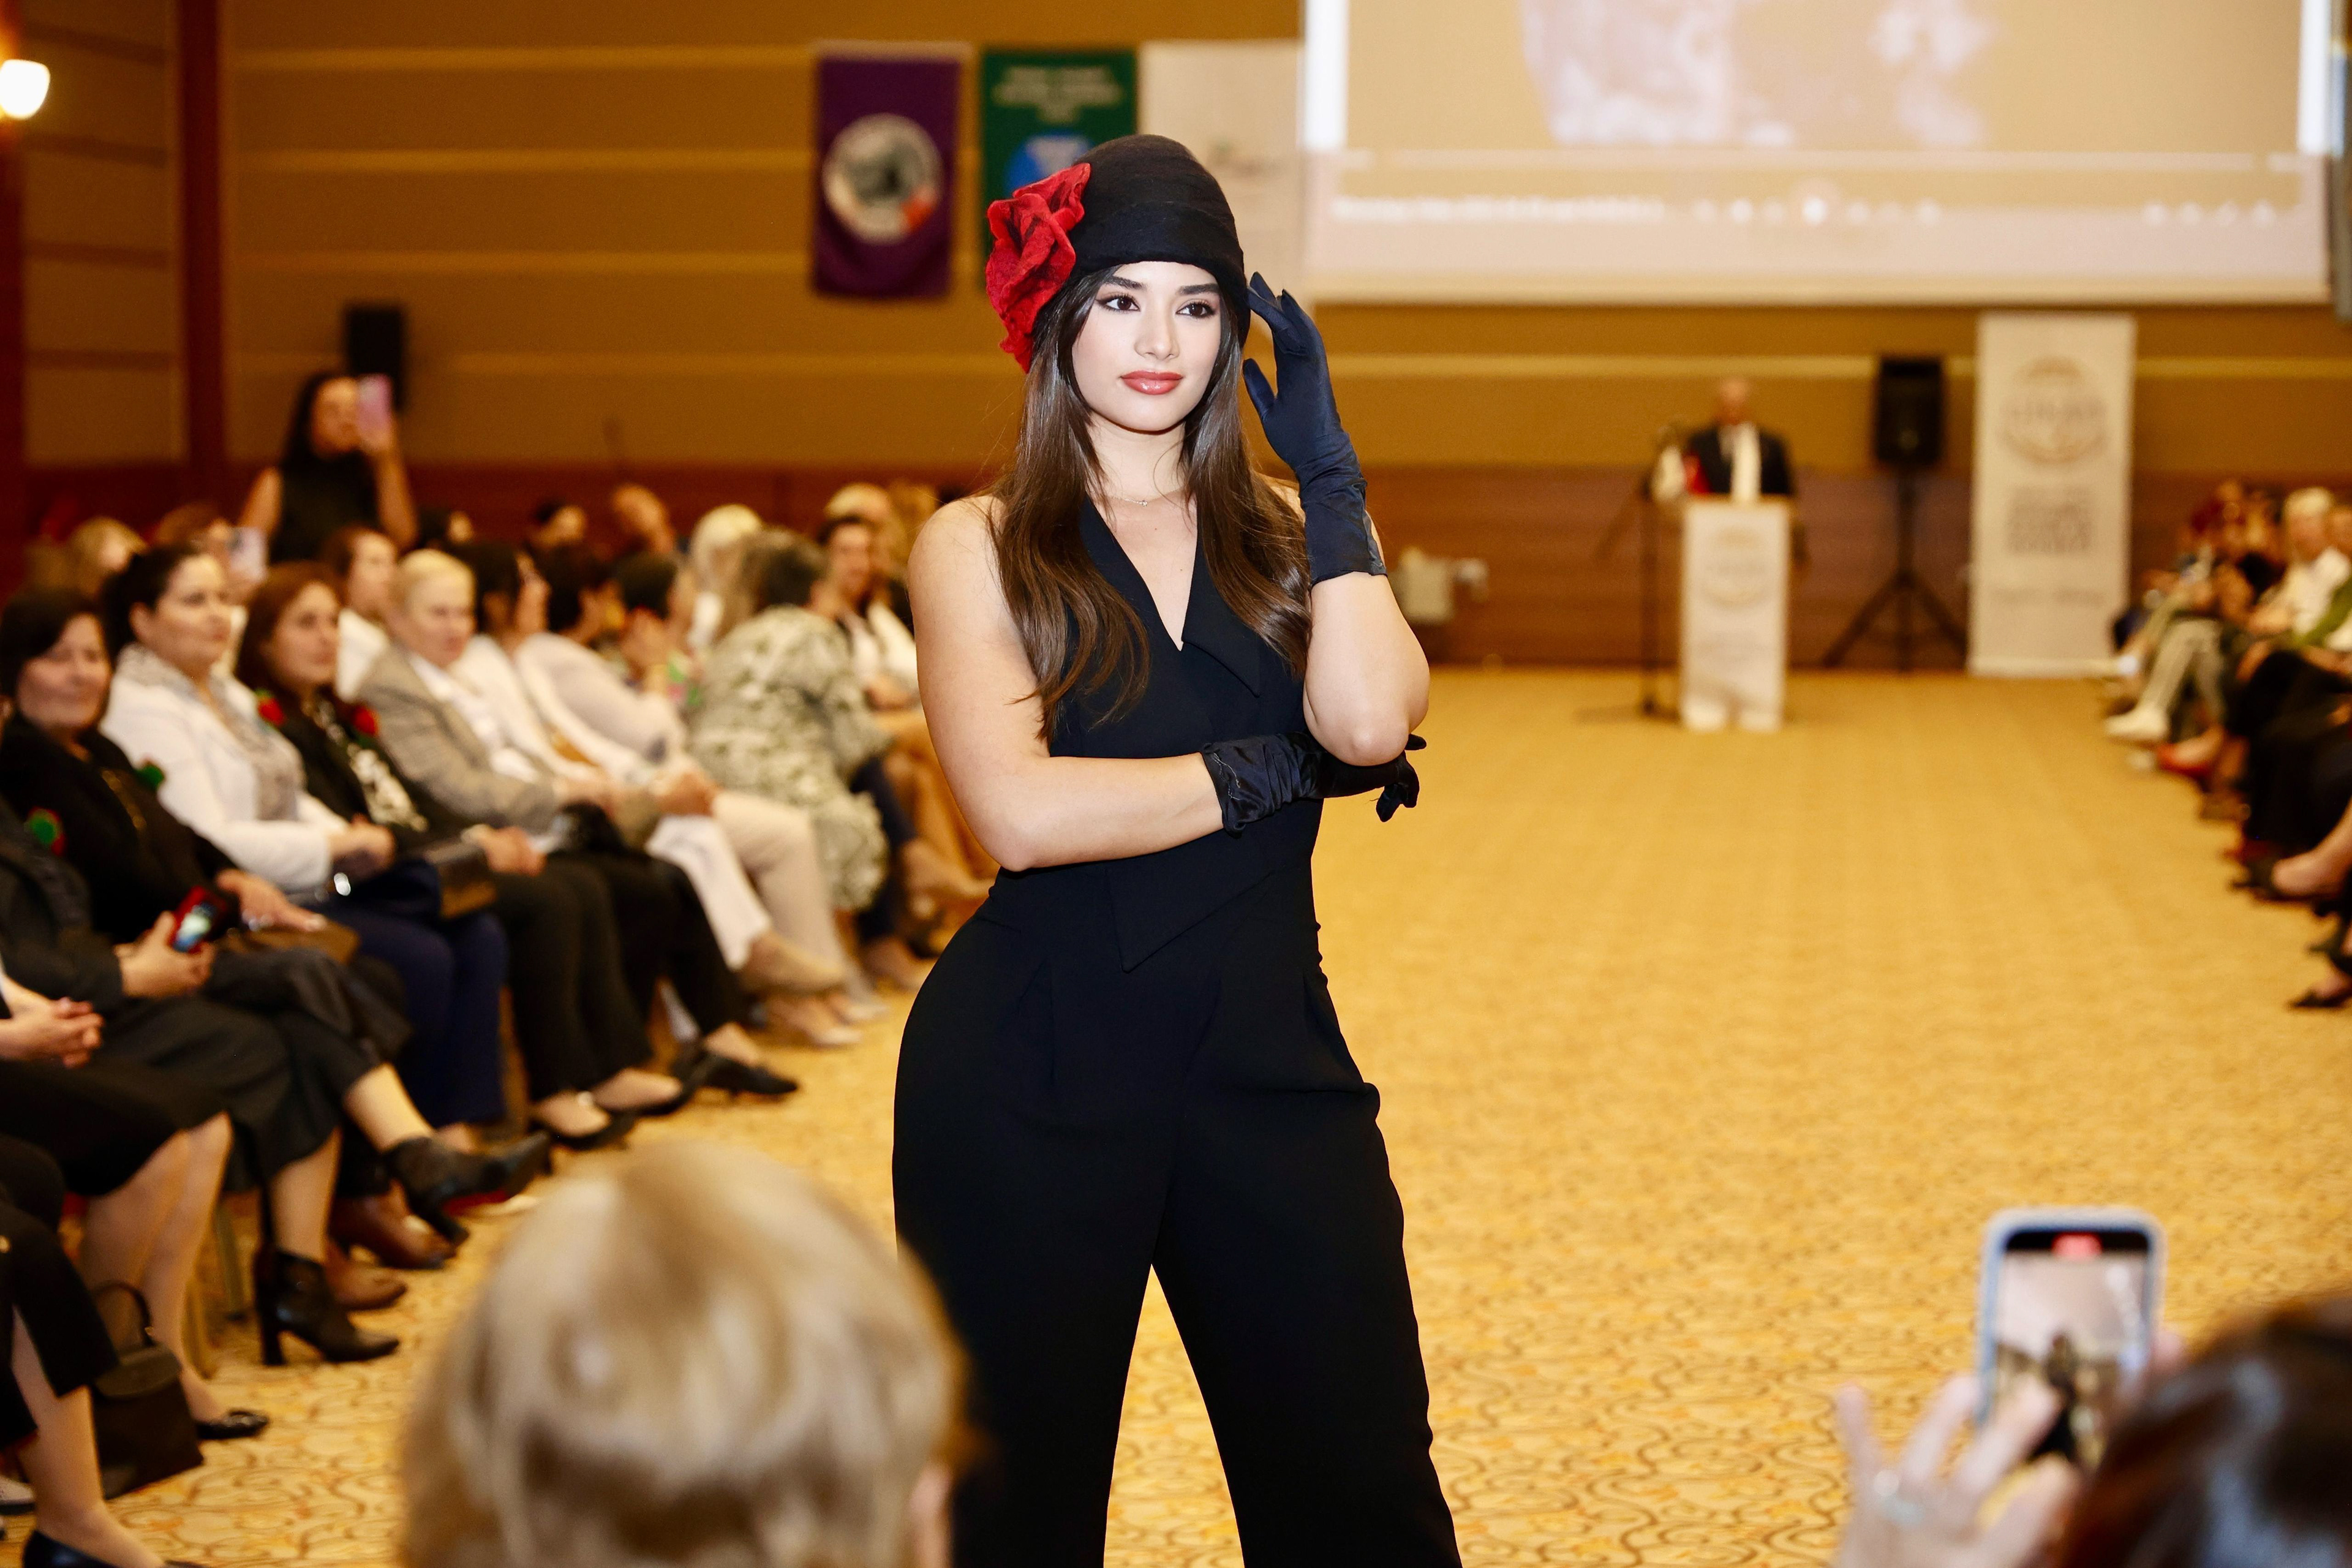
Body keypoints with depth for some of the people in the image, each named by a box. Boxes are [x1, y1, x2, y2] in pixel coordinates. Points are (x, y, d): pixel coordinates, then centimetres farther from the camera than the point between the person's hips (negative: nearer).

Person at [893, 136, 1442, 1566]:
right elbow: (1021, 812, -16)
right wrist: (1277, 768, -10)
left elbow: (1368, 721, -12)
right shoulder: (982, 547, 0)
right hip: (1028, 1077, -3)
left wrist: (1329, 471, -4)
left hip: (1269, 1064, 3)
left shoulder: (1284, 538, 10)